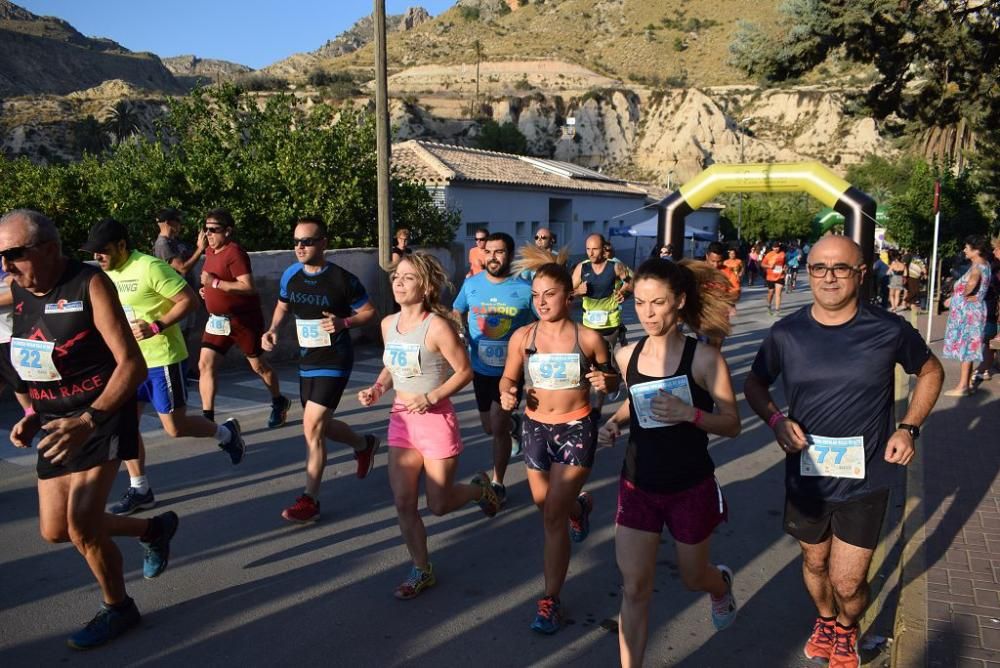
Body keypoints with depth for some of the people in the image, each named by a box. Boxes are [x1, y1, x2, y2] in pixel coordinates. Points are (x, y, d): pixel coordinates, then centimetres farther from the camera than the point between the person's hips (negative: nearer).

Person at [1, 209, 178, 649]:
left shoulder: (89, 286, -17)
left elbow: (132, 365, -22)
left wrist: (87, 421, -32)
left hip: (103, 417, -8)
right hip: (56, 423, 8)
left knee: (81, 523, -15)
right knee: (55, 530, 10)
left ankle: (117, 608, 12)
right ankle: (153, 529, 33)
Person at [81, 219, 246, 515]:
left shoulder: (149, 267, -17)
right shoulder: (107, 274, 8)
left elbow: (190, 300, -19)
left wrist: (156, 327, -25)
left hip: (162, 359, -8)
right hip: (129, 360, 8)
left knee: (175, 427, -2)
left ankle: (226, 432, 26)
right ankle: (139, 490, 17)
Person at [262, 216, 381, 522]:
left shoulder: (342, 279, -16)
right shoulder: (290, 275, 0)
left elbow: (370, 311, -7)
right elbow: (283, 305, 18)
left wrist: (344, 323, -24)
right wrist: (272, 330, 0)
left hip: (334, 362, -7)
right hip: (306, 362, 7)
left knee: (312, 427, -13)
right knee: (320, 426, 17)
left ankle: (310, 500, -1)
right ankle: (365, 444, 46)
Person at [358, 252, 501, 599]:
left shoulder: (437, 326, -18)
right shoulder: (388, 324, 3)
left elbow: (464, 370, -14)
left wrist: (431, 398, -22)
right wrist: (377, 388, -1)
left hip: (436, 420, -6)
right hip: (401, 419, 6)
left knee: (439, 504, 6)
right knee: (403, 503, 6)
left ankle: (480, 488, 38)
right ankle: (422, 570, 25)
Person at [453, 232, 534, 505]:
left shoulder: (525, 288, -13)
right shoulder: (471, 284, -4)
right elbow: (455, 315, 11)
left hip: (512, 369, -4)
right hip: (481, 367, 4)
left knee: (497, 427, -7)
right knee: (489, 427, 18)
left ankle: (497, 483, 12)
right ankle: (513, 425, 53)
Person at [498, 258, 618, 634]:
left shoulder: (588, 338, -11)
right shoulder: (522, 337, -6)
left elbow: (612, 381, 1)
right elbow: (509, 378, 5)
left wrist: (606, 382, -22)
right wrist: (507, 394, -17)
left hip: (576, 428, -4)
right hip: (535, 427, 4)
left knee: (553, 516, -7)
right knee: (544, 504, 22)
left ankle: (550, 600, 9)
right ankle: (580, 506, 59)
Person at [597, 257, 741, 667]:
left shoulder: (703, 358, -17)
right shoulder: (627, 356, -5)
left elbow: (732, 424, -13)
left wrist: (689, 413, -31)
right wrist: (614, 422, -5)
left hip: (691, 488, -2)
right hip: (638, 485, 3)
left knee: (693, 577, 21)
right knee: (635, 587, 3)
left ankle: (721, 584, 58)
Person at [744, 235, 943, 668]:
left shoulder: (889, 330, -11)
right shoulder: (786, 333, -9)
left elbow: (931, 372, 7)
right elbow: (755, 383, 6)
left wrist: (909, 427, -5)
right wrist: (775, 419, -13)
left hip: (864, 479, -1)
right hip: (805, 475, 2)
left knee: (848, 583, 4)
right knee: (814, 562, 21)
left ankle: (846, 630, 39)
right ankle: (825, 619, 53)